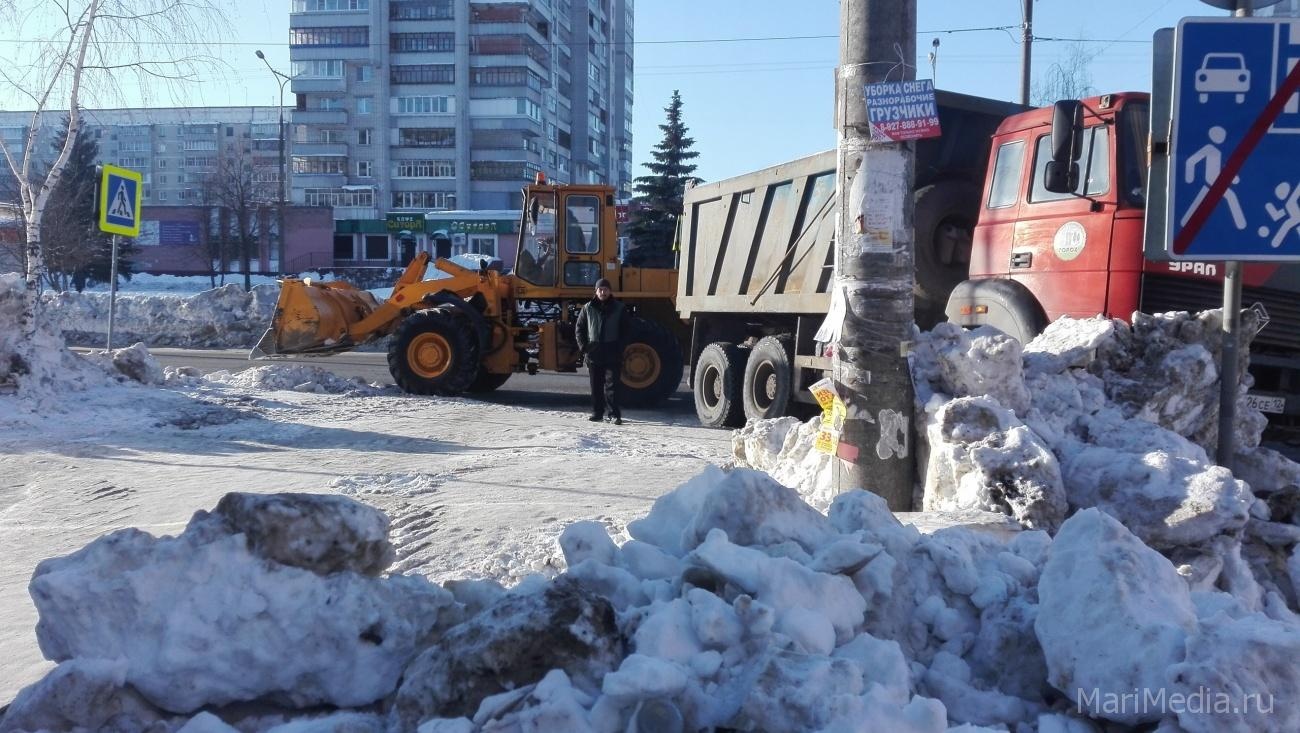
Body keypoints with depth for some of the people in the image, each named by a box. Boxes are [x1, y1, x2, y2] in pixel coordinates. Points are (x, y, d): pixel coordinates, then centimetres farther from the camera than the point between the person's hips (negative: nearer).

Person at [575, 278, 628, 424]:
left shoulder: (619, 308, 4)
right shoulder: (588, 308, 7)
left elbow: (624, 331, 5)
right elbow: (579, 328, 12)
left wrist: (620, 349, -5)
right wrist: (583, 346, 1)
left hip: (612, 353, -2)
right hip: (593, 352, 2)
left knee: (612, 385, -7)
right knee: (595, 385, 9)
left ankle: (614, 414, -5)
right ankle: (597, 412, 17)